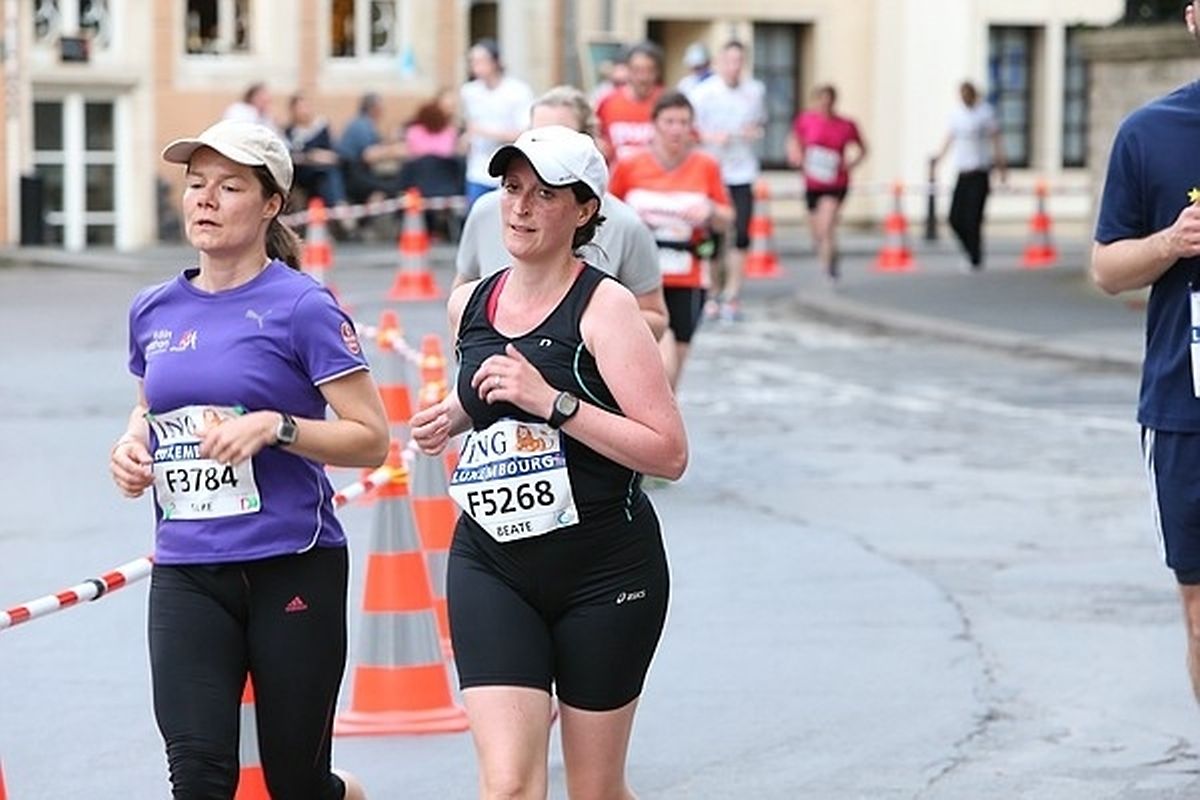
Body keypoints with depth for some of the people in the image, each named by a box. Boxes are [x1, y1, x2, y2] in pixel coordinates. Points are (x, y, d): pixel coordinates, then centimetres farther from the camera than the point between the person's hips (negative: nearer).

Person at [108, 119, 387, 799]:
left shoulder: (301, 306, -7)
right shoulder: (154, 310, 8)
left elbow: (372, 439, -8)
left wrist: (274, 426, -22)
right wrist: (132, 444, 5)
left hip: (292, 569, -4)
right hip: (186, 572, 4)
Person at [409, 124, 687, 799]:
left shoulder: (603, 306, -11)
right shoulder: (470, 303, 7)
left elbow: (670, 452, -18)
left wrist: (552, 402, -23)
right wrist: (453, 418, 7)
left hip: (606, 572, -4)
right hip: (492, 567, 4)